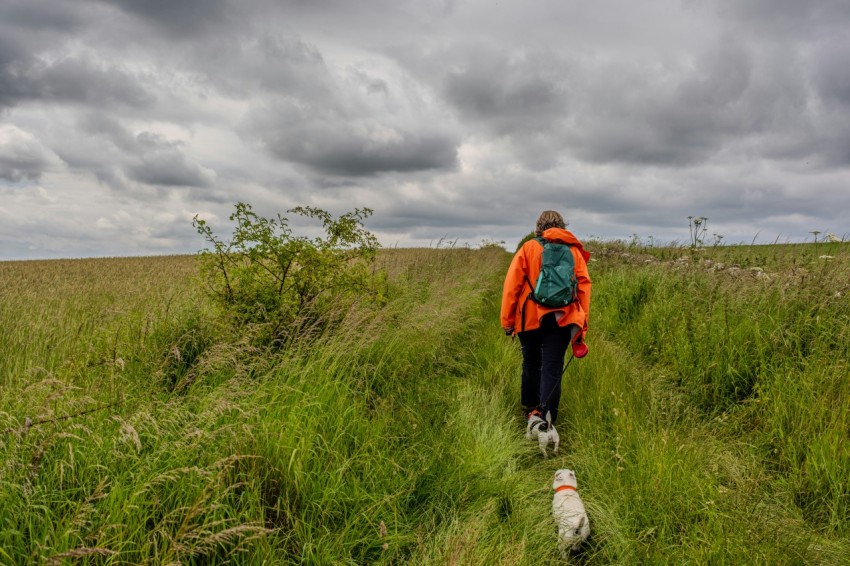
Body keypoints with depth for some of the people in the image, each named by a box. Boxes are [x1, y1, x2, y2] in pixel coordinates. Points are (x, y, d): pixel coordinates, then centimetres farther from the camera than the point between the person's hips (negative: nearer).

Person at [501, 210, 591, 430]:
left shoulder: (528, 248, 3)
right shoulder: (574, 251, 8)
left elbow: (512, 285, -2)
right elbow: (584, 287, 4)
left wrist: (507, 320, 2)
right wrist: (581, 326, 7)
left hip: (531, 318, 0)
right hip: (562, 319, 0)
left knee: (531, 364, 17)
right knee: (552, 368, -1)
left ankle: (531, 410, 28)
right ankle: (545, 417, -12)